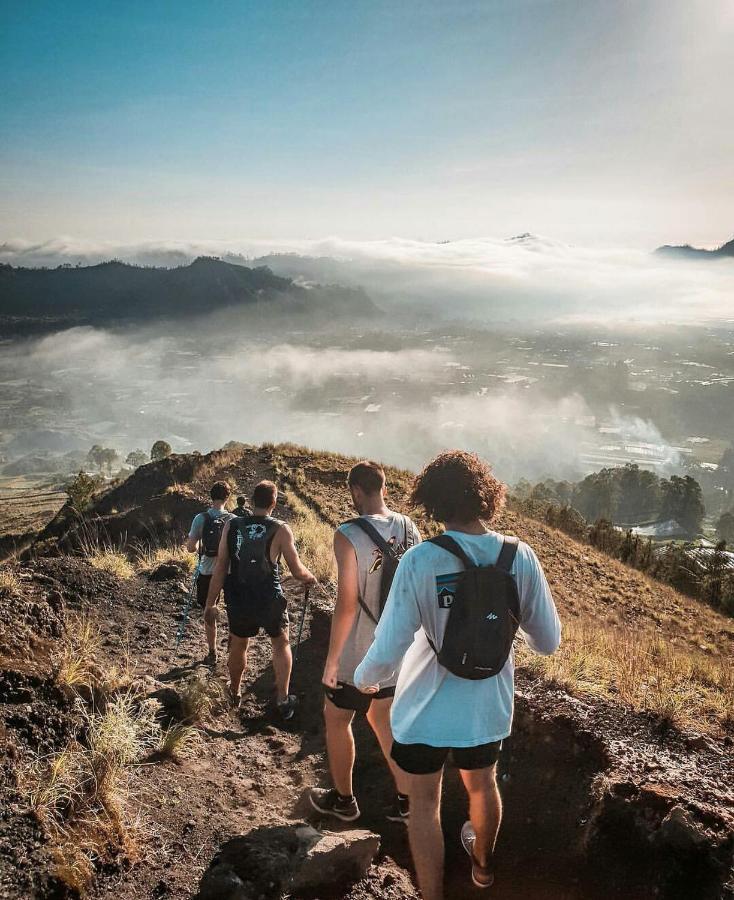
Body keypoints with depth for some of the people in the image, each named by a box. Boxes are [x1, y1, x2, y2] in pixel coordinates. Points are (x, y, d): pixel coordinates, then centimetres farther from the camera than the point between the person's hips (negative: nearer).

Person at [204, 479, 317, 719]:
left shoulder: (231, 526, -4)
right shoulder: (280, 530, -11)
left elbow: (220, 567, -4)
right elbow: (297, 570, -8)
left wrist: (211, 602, 2)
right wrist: (310, 578, 14)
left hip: (238, 600, 3)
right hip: (270, 600, -2)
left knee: (238, 645, 23)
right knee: (281, 644, 20)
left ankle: (234, 694, 43)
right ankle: (283, 699, 17)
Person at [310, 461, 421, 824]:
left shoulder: (348, 534, -22)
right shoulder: (409, 529, -3)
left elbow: (346, 603, -22)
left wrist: (331, 660, -13)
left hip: (359, 655, -6)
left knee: (336, 720, 17)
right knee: (382, 717, 24)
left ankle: (343, 800, 32)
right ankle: (405, 800, 29)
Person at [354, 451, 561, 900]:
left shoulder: (420, 560, -26)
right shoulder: (519, 556, -16)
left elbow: (387, 652, -26)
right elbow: (549, 642, -8)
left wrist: (364, 678, -4)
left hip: (427, 710, -4)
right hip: (489, 706, 5)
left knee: (424, 801, 18)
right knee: (483, 783, 31)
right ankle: (483, 863, 57)